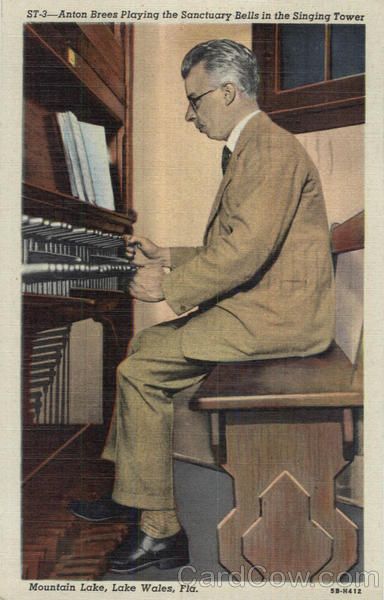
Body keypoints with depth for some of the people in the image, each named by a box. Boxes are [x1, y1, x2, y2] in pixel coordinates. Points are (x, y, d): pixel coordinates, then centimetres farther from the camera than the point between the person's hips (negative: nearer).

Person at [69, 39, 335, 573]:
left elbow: (246, 250, -24)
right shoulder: (249, 151, 21)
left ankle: (161, 529, -1)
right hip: (257, 305, 11)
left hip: (276, 318, -11)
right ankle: (131, 492, 19)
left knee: (141, 370, -14)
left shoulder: (271, 149, -13)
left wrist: (171, 288, -15)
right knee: (146, 344, 10)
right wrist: (167, 258, 17)